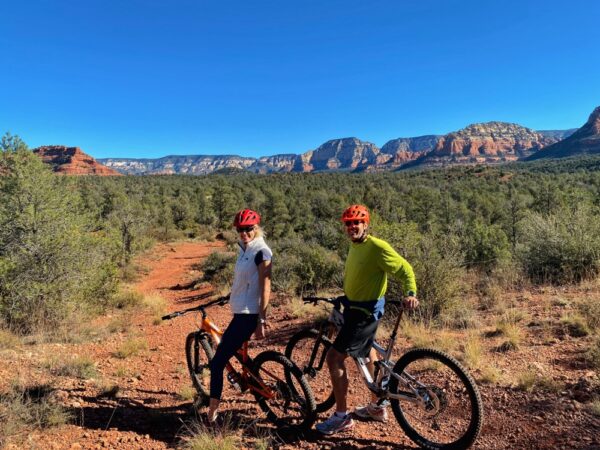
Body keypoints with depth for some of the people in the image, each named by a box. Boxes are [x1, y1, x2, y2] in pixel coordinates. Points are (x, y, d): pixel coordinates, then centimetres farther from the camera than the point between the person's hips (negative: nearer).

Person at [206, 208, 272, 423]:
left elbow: (265, 287, -18)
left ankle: (212, 413, 5)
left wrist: (261, 321, -19)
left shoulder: (261, 251, -14)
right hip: (241, 312, 9)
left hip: (248, 315, -9)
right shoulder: (244, 250, 12)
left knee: (217, 363, -7)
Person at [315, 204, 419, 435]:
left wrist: (410, 293, -32)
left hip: (366, 311, -10)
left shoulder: (377, 246, -19)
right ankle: (376, 407, 41)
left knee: (334, 357, -8)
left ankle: (342, 417, 6)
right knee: (368, 355, 22)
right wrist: (345, 297, 22)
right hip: (354, 307, 10)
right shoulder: (354, 246, 7)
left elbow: (404, 269, -18)